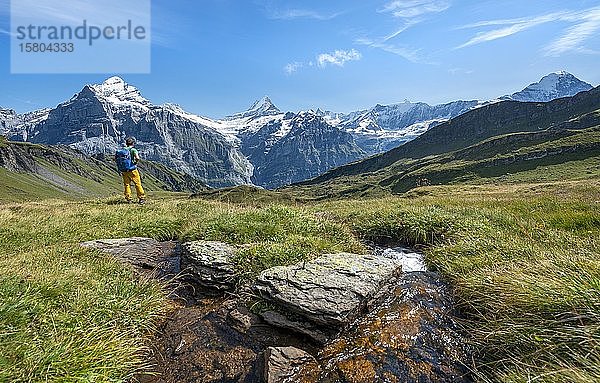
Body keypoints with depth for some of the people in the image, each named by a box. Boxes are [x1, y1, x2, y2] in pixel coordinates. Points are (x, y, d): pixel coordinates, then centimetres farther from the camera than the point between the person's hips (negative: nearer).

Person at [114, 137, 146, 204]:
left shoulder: (120, 150, 5)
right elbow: (137, 158, -26)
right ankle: (142, 198, 7)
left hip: (124, 171, 5)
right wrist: (136, 163, -7)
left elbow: (115, 158, 9)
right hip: (132, 170, -5)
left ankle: (128, 199, 16)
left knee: (127, 185, 13)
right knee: (138, 184, 5)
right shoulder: (133, 150, -11)